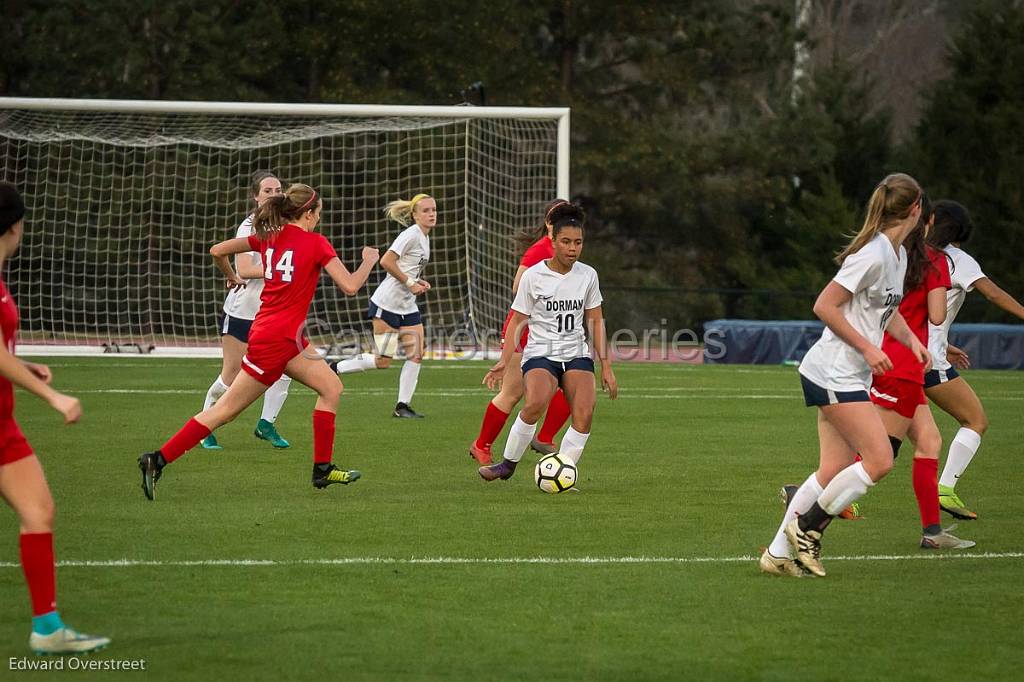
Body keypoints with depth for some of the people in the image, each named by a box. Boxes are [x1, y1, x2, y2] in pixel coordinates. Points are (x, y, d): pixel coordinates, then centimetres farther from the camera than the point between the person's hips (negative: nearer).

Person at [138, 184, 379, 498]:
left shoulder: (269, 237, 8)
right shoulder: (316, 244, -10)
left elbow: (217, 251, 8)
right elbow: (350, 286, -13)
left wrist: (233, 278, 27)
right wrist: (370, 260, 6)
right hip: (276, 341, -8)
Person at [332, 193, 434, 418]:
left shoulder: (424, 238, 14)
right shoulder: (411, 235, -14)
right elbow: (386, 261, -23)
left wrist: (419, 282, 6)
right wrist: (410, 283, -18)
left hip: (408, 306, 9)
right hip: (387, 304, -9)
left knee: (416, 355, -1)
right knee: (383, 361, -8)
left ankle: (403, 406, 4)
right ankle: (335, 368, 8)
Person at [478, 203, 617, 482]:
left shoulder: (587, 275, 6)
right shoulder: (533, 276, -3)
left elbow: (595, 322, 13)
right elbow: (518, 321, 0)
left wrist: (606, 366, 10)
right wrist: (504, 361, -11)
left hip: (577, 354, 3)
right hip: (540, 354, -3)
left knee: (585, 412, -22)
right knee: (535, 403, -31)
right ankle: (507, 464, -12)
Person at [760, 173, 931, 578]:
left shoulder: (898, 255, 13)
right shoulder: (874, 254, -18)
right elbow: (824, 306, -18)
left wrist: (911, 339, 11)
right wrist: (867, 348, -18)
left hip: (849, 377, 10)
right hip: (834, 373, -10)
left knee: (835, 469, 6)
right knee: (879, 461, -11)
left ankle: (779, 553, 9)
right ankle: (808, 526, 2)